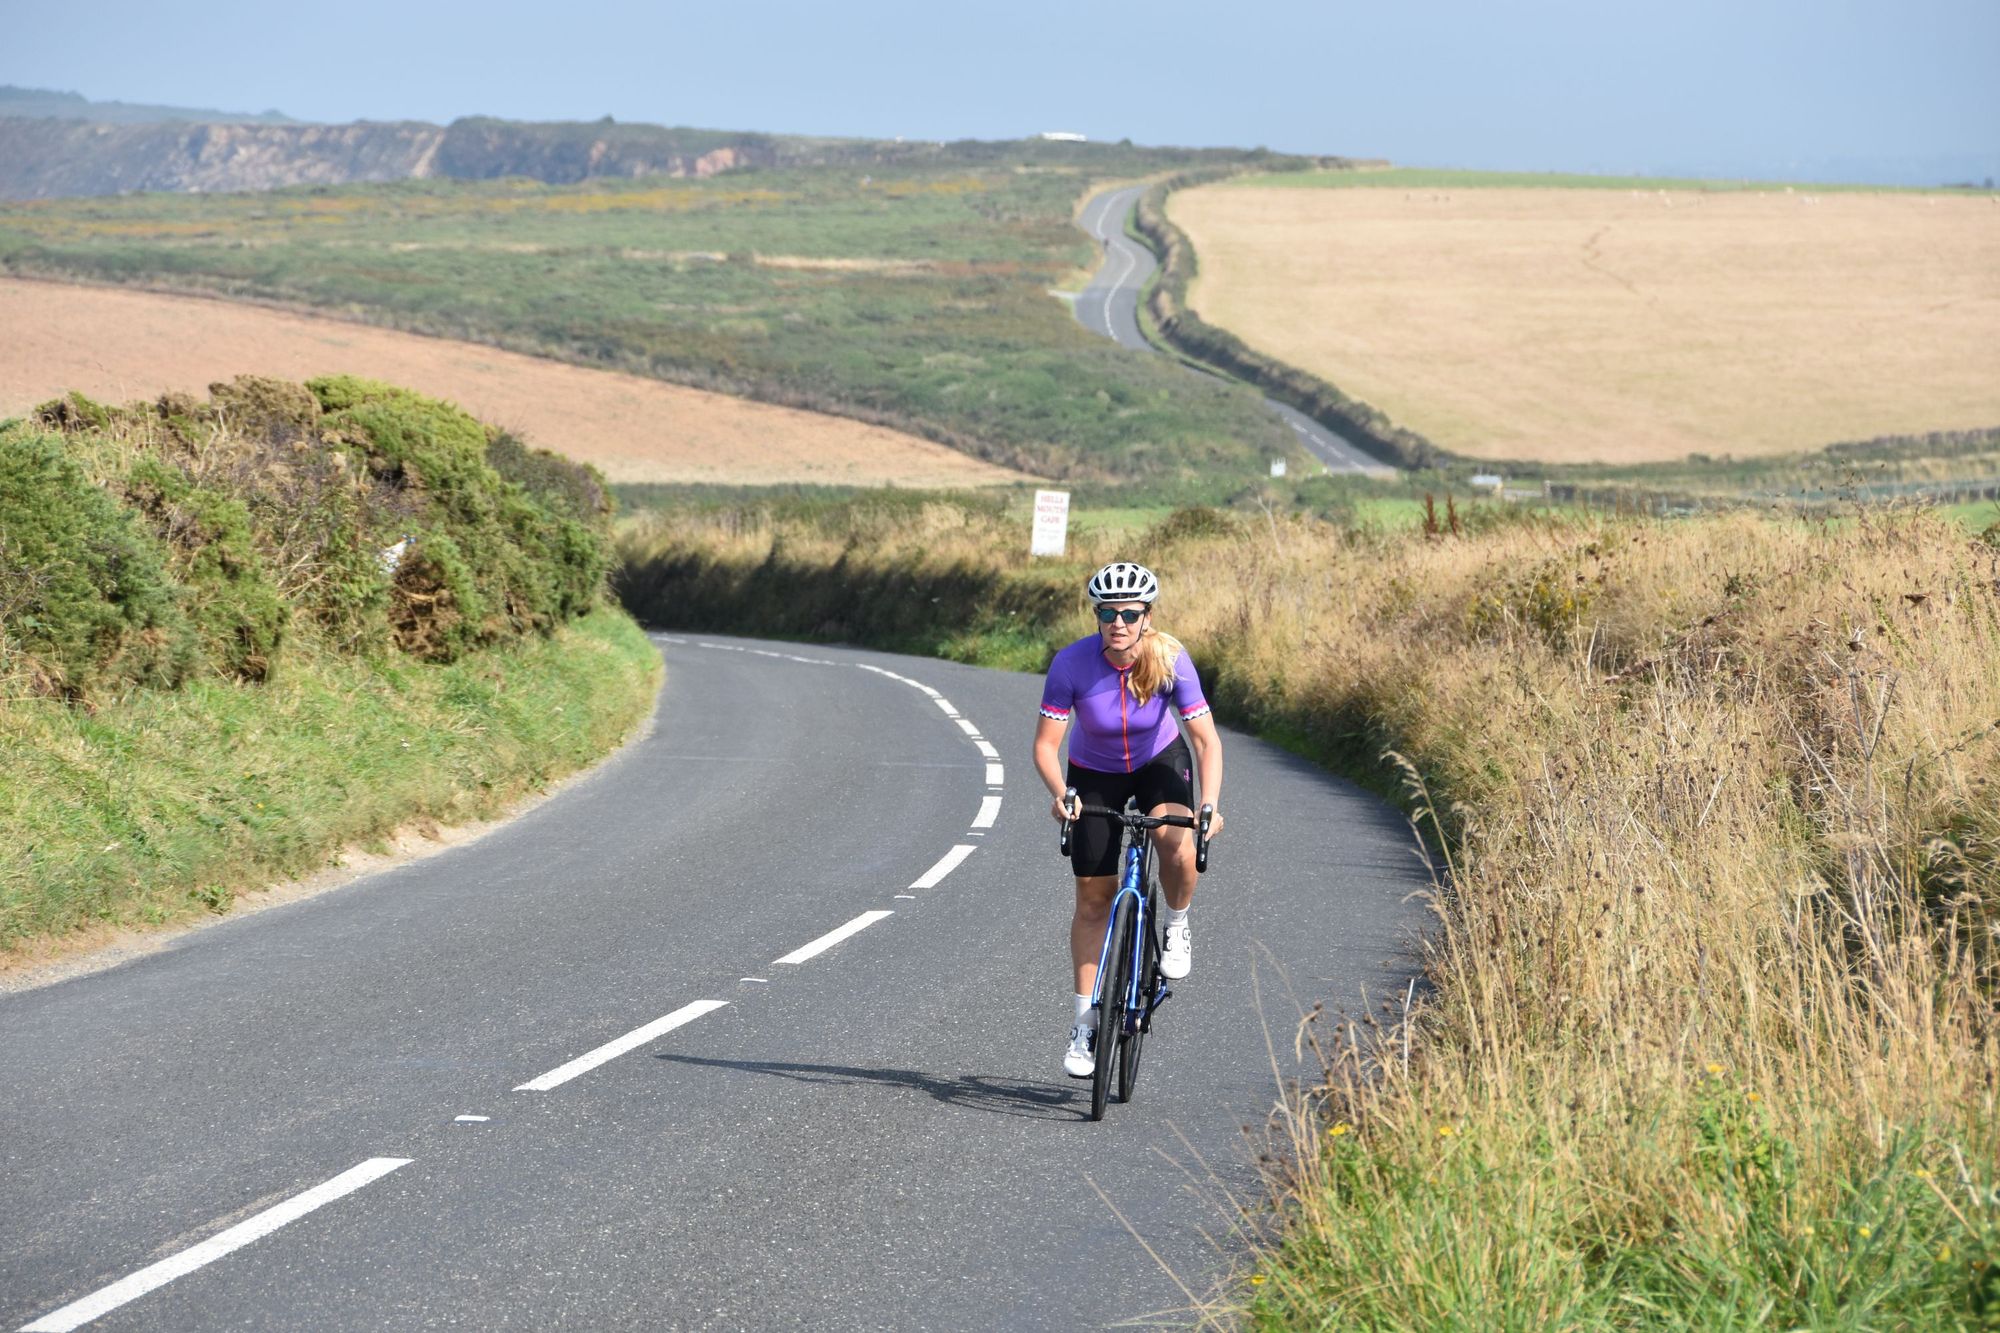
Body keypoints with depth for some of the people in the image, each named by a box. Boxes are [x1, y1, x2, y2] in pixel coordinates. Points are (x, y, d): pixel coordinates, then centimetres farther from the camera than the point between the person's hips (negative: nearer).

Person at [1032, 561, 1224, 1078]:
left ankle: (1177, 927, -1)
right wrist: (1059, 793, -43)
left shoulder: (1170, 660, -27)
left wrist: (1209, 806, -40)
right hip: (1094, 774, 1)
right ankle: (1085, 1023, 12)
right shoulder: (1072, 662, -28)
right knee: (1094, 899, 0)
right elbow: (1045, 744, -24)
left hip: (1160, 763, 0)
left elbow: (1206, 738, -26)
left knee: (1177, 841, -32)